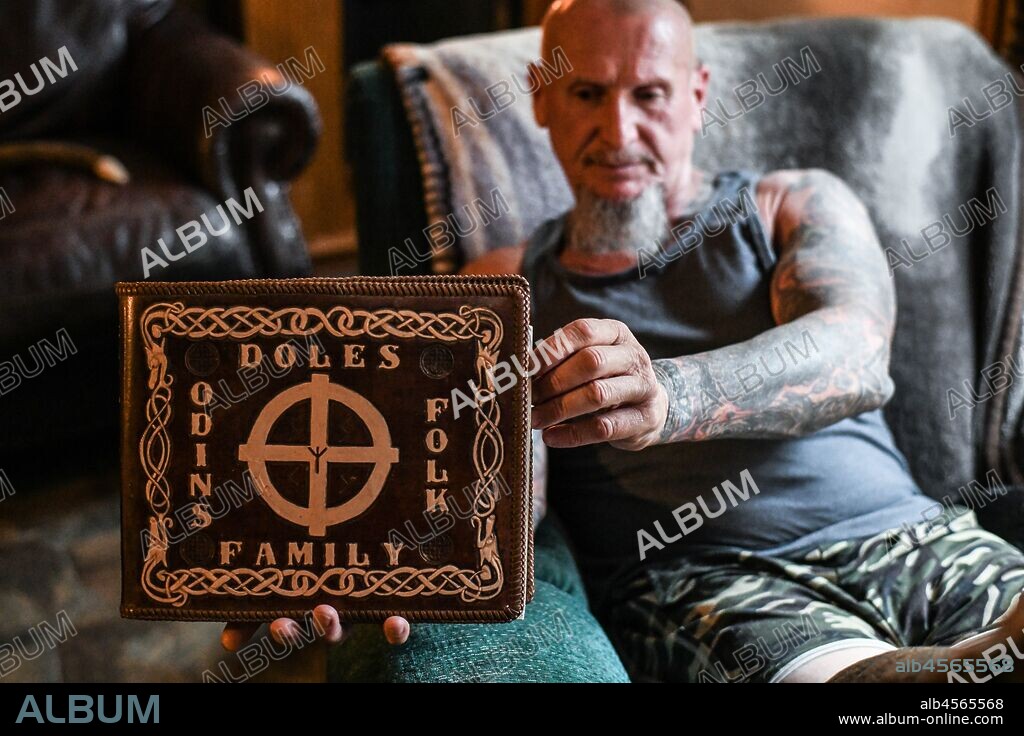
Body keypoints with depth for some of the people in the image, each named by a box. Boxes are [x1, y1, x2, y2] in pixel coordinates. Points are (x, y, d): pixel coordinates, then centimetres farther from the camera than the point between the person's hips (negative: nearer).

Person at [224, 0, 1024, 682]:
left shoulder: (800, 205, 15)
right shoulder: (503, 284, 16)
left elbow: (857, 355, -9)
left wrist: (669, 397, -33)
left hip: (904, 536, 1)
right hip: (694, 579, 0)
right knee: (843, 671, -37)